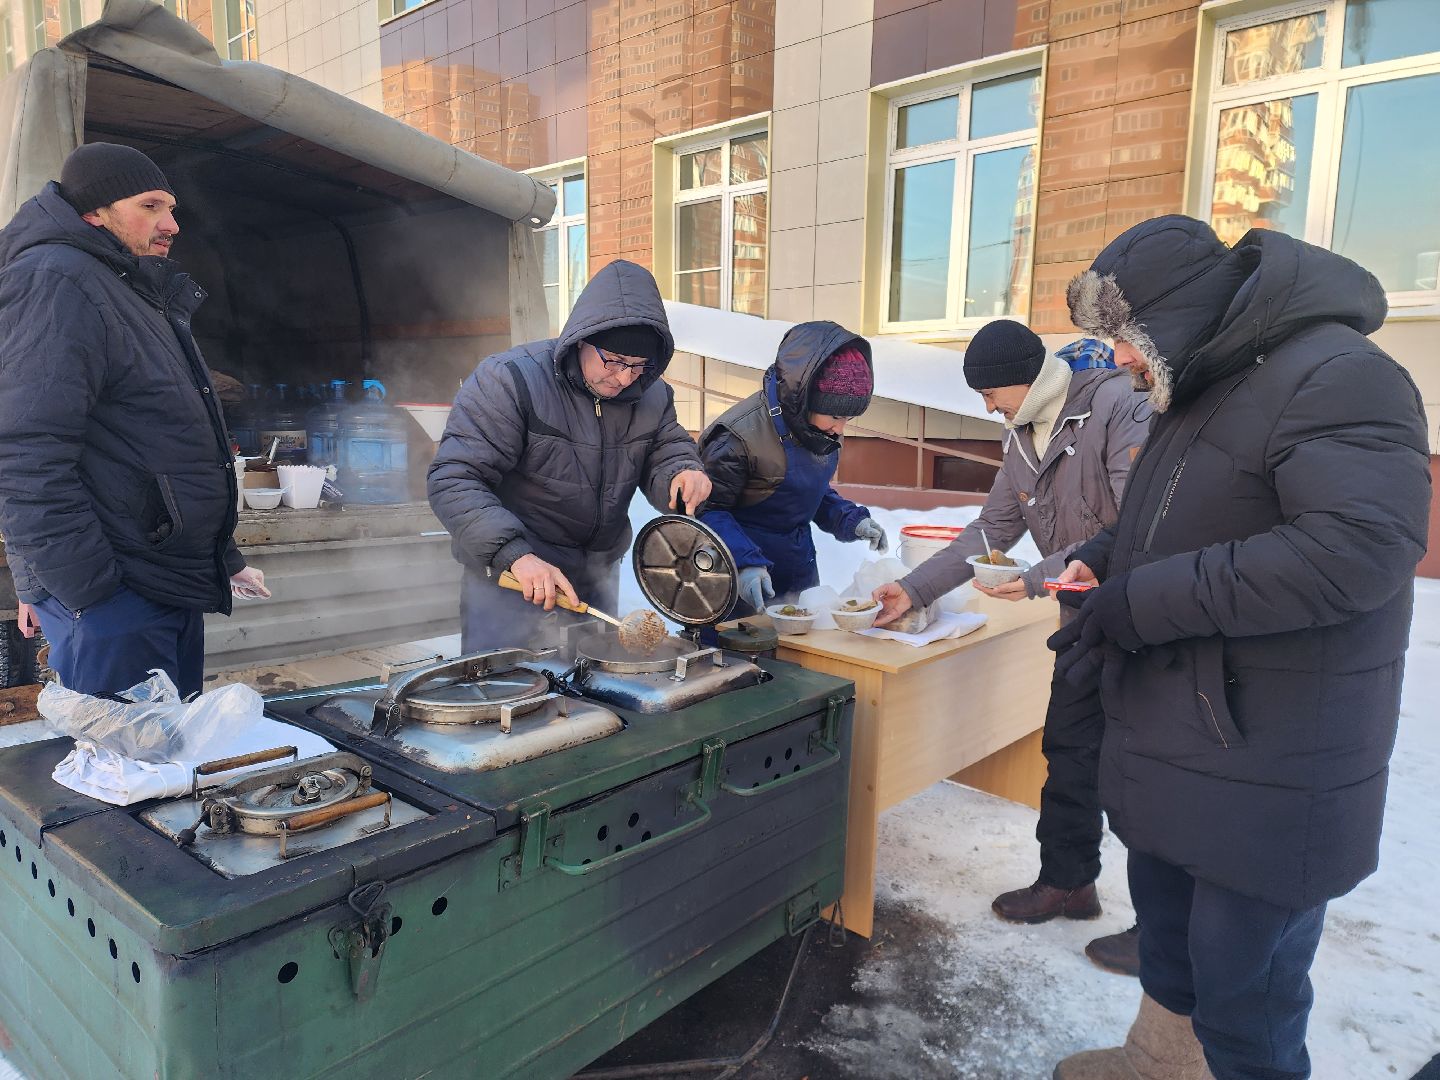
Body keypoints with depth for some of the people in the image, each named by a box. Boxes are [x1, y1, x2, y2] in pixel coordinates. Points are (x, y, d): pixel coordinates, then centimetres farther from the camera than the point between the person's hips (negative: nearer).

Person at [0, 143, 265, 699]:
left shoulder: (144, 296, 20)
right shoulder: (55, 282, -11)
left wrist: (223, 559, 23)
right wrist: (90, 594, -24)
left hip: (173, 585, 10)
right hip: (106, 599, -10)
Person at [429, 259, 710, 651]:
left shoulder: (651, 395, -1)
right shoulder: (509, 380, -20)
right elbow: (455, 480, -25)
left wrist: (683, 475, -21)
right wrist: (515, 554, -38)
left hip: (598, 583, 6)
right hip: (509, 584, -5)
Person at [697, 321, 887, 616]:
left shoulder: (823, 430, -1)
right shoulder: (741, 435, -24)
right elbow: (709, 510, -20)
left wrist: (851, 520, -3)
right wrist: (744, 564, -32)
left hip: (800, 569, 7)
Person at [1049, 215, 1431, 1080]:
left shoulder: (1336, 374, -18)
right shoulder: (1200, 390, 13)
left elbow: (1363, 546, -30)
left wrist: (1144, 602, -26)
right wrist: (1101, 559, 4)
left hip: (1267, 774, -9)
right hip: (1173, 750, 9)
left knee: (1244, 984, 6)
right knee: (1167, 927, 24)